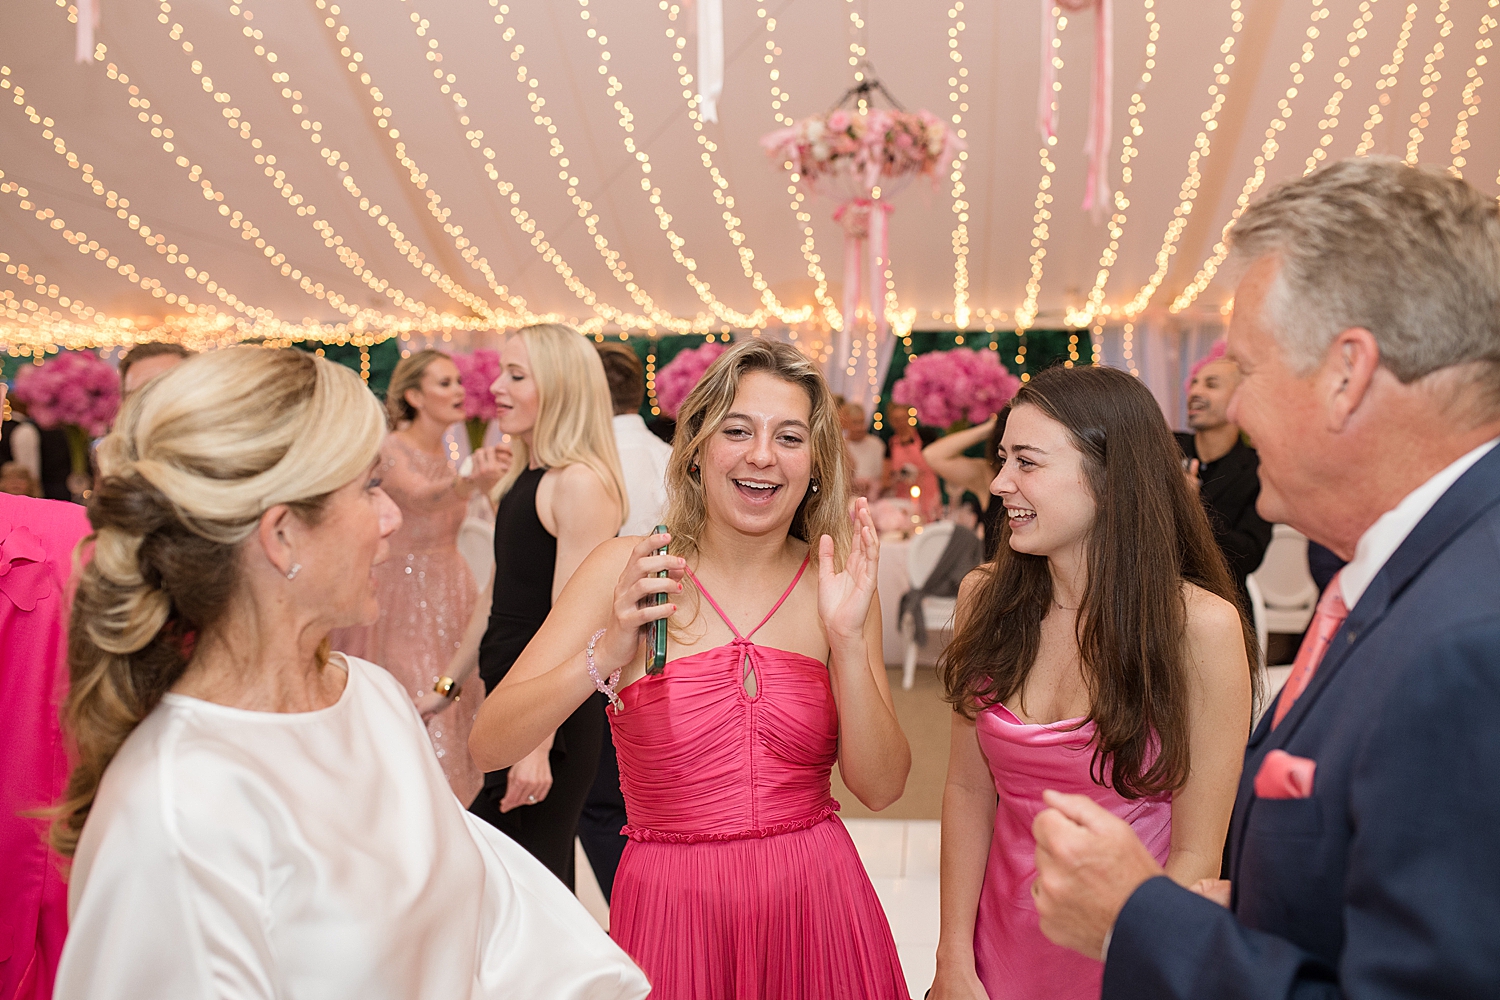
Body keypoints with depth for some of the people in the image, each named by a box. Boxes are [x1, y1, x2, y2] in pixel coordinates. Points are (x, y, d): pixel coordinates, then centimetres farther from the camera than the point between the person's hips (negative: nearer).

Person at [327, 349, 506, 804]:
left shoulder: (445, 453, 7)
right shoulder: (390, 450, -15)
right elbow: (419, 496, -38)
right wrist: (468, 482, -56)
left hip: (448, 592, 7)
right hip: (402, 598, -7)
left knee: (455, 715, 11)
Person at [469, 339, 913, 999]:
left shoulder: (837, 583, -3)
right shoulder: (626, 570, -8)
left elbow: (880, 787, -7)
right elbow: (489, 744, -12)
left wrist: (848, 639, -19)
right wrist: (606, 654, -27)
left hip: (813, 906, 2)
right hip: (671, 910, -1)